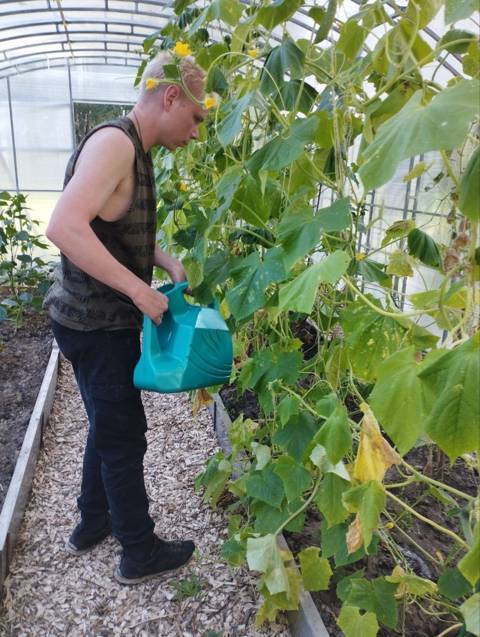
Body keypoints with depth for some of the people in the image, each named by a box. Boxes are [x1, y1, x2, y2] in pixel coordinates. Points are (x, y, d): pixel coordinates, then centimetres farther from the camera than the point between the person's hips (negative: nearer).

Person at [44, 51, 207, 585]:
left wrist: (169, 264, 6)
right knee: (124, 436, 5)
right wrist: (141, 290, -27)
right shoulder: (114, 142, -19)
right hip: (95, 323, -10)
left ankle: (92, 524, 43)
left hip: (105, 318, 10)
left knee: (107, 426, 22)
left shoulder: (134, 150, 11)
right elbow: (64, 227, -31)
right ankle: (140, 554, 26)